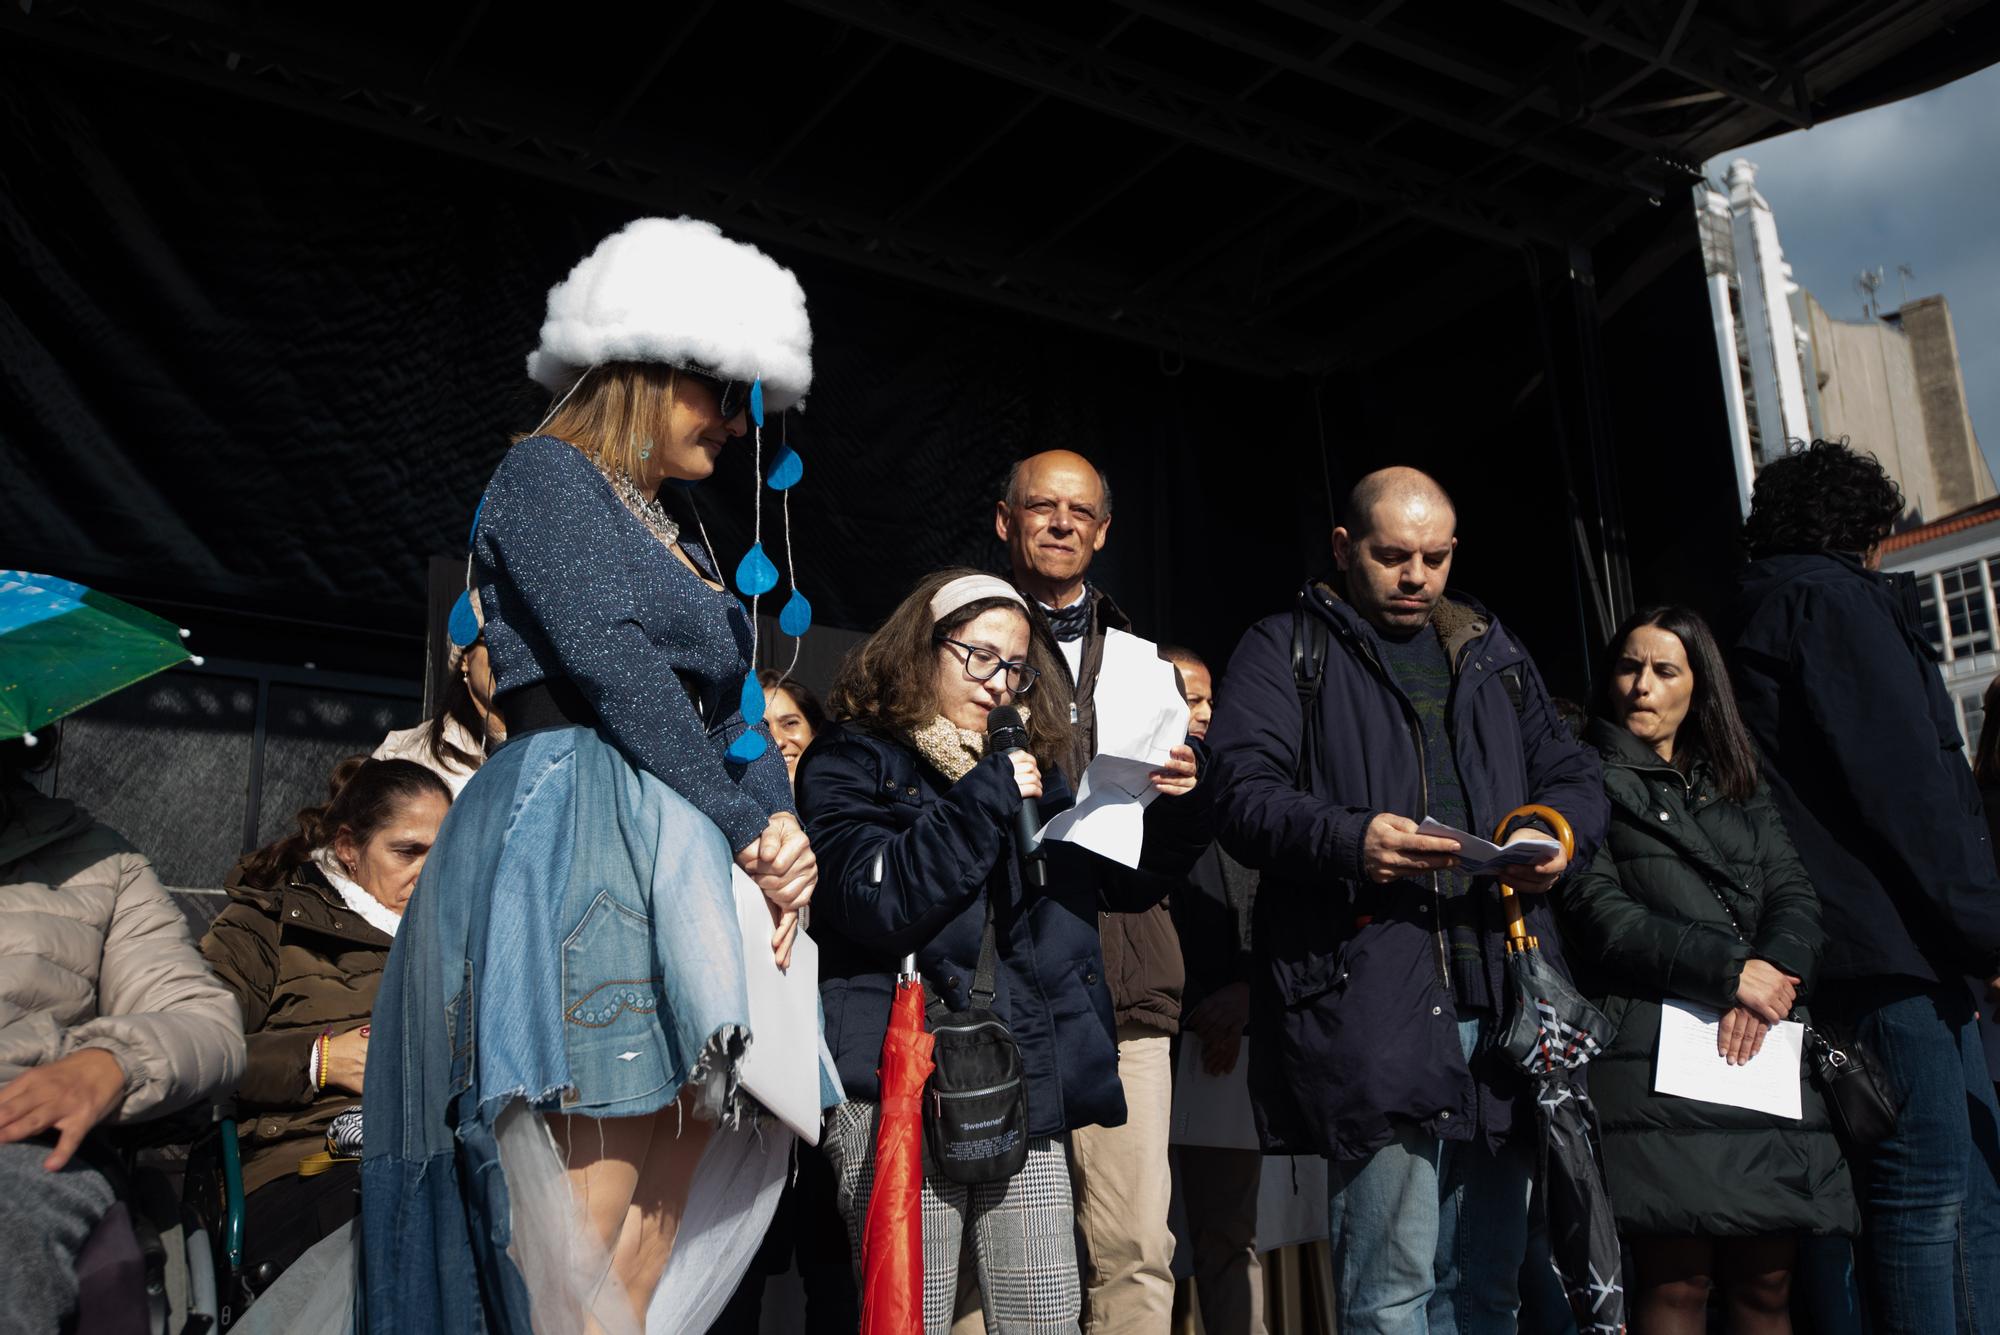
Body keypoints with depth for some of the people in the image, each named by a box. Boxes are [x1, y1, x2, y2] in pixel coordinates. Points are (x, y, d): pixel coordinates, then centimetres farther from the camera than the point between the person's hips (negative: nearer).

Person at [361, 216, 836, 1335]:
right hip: (578, 854, -8)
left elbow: (739, 711, 19)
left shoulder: (684, 545, 26)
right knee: (581, 1232, -12)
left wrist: (784, 824, -1)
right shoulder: (548, 470, 2)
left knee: (667, 1222, 2)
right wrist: (746, 828, -11)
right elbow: (611, 664, -11)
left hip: (683, 872, 8)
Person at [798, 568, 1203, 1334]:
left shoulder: (1031, 767, 17)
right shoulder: (852, 761, 1)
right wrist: (983, 798, -16)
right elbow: (875, 903, -14)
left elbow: (1123, 882, 20)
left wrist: (1173, 811, 1)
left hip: (1025, 1083, 5)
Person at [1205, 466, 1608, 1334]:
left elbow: (1571, 772, 23)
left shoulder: (1494, 655, 23)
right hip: (1371, 995, -5)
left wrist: (1558, 830, -1)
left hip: (1499, 992, 5)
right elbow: (1244, 797, -5)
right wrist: (1349, 838, -24)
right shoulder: (1284, 653, 7)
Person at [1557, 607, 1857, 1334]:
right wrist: (1729, 970, -12)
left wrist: (1767, 983, -9)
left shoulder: (1738, 787, 23)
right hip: (1656, 1050, -5)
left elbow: (1795, 896, 11)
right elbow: (1600, 916, -5)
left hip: (1761, 1051, 5)